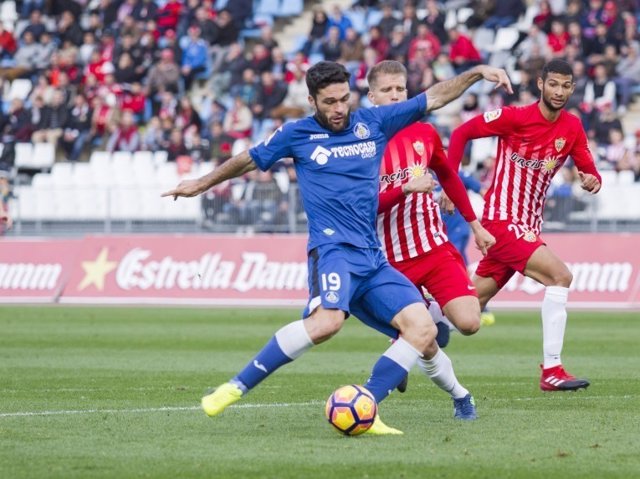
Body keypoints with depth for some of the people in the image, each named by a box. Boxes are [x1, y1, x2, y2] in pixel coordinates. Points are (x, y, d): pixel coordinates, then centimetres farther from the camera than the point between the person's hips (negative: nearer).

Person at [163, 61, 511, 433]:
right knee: (327, 320, -34)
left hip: (373, 258, 5)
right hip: (333, 248, -5)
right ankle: (236, 388, -28)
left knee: (423, 330, -12)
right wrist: (202, 184, 33)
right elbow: (249, 160, 23)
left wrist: (476, 73, 10)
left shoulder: (373, 122, 12)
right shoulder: (297, 135, 7)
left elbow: (434, 97, 19)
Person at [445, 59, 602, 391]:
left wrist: (591, 181, -17)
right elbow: (461, 133, -5)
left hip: (528, 226, 7)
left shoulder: (572, 128, 5)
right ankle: (551, 371, -19)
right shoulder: (513, 117, -12)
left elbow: (589, 171, 7)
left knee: (474, 302, 10)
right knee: (560, 276, -21)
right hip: (502, 221, -7)